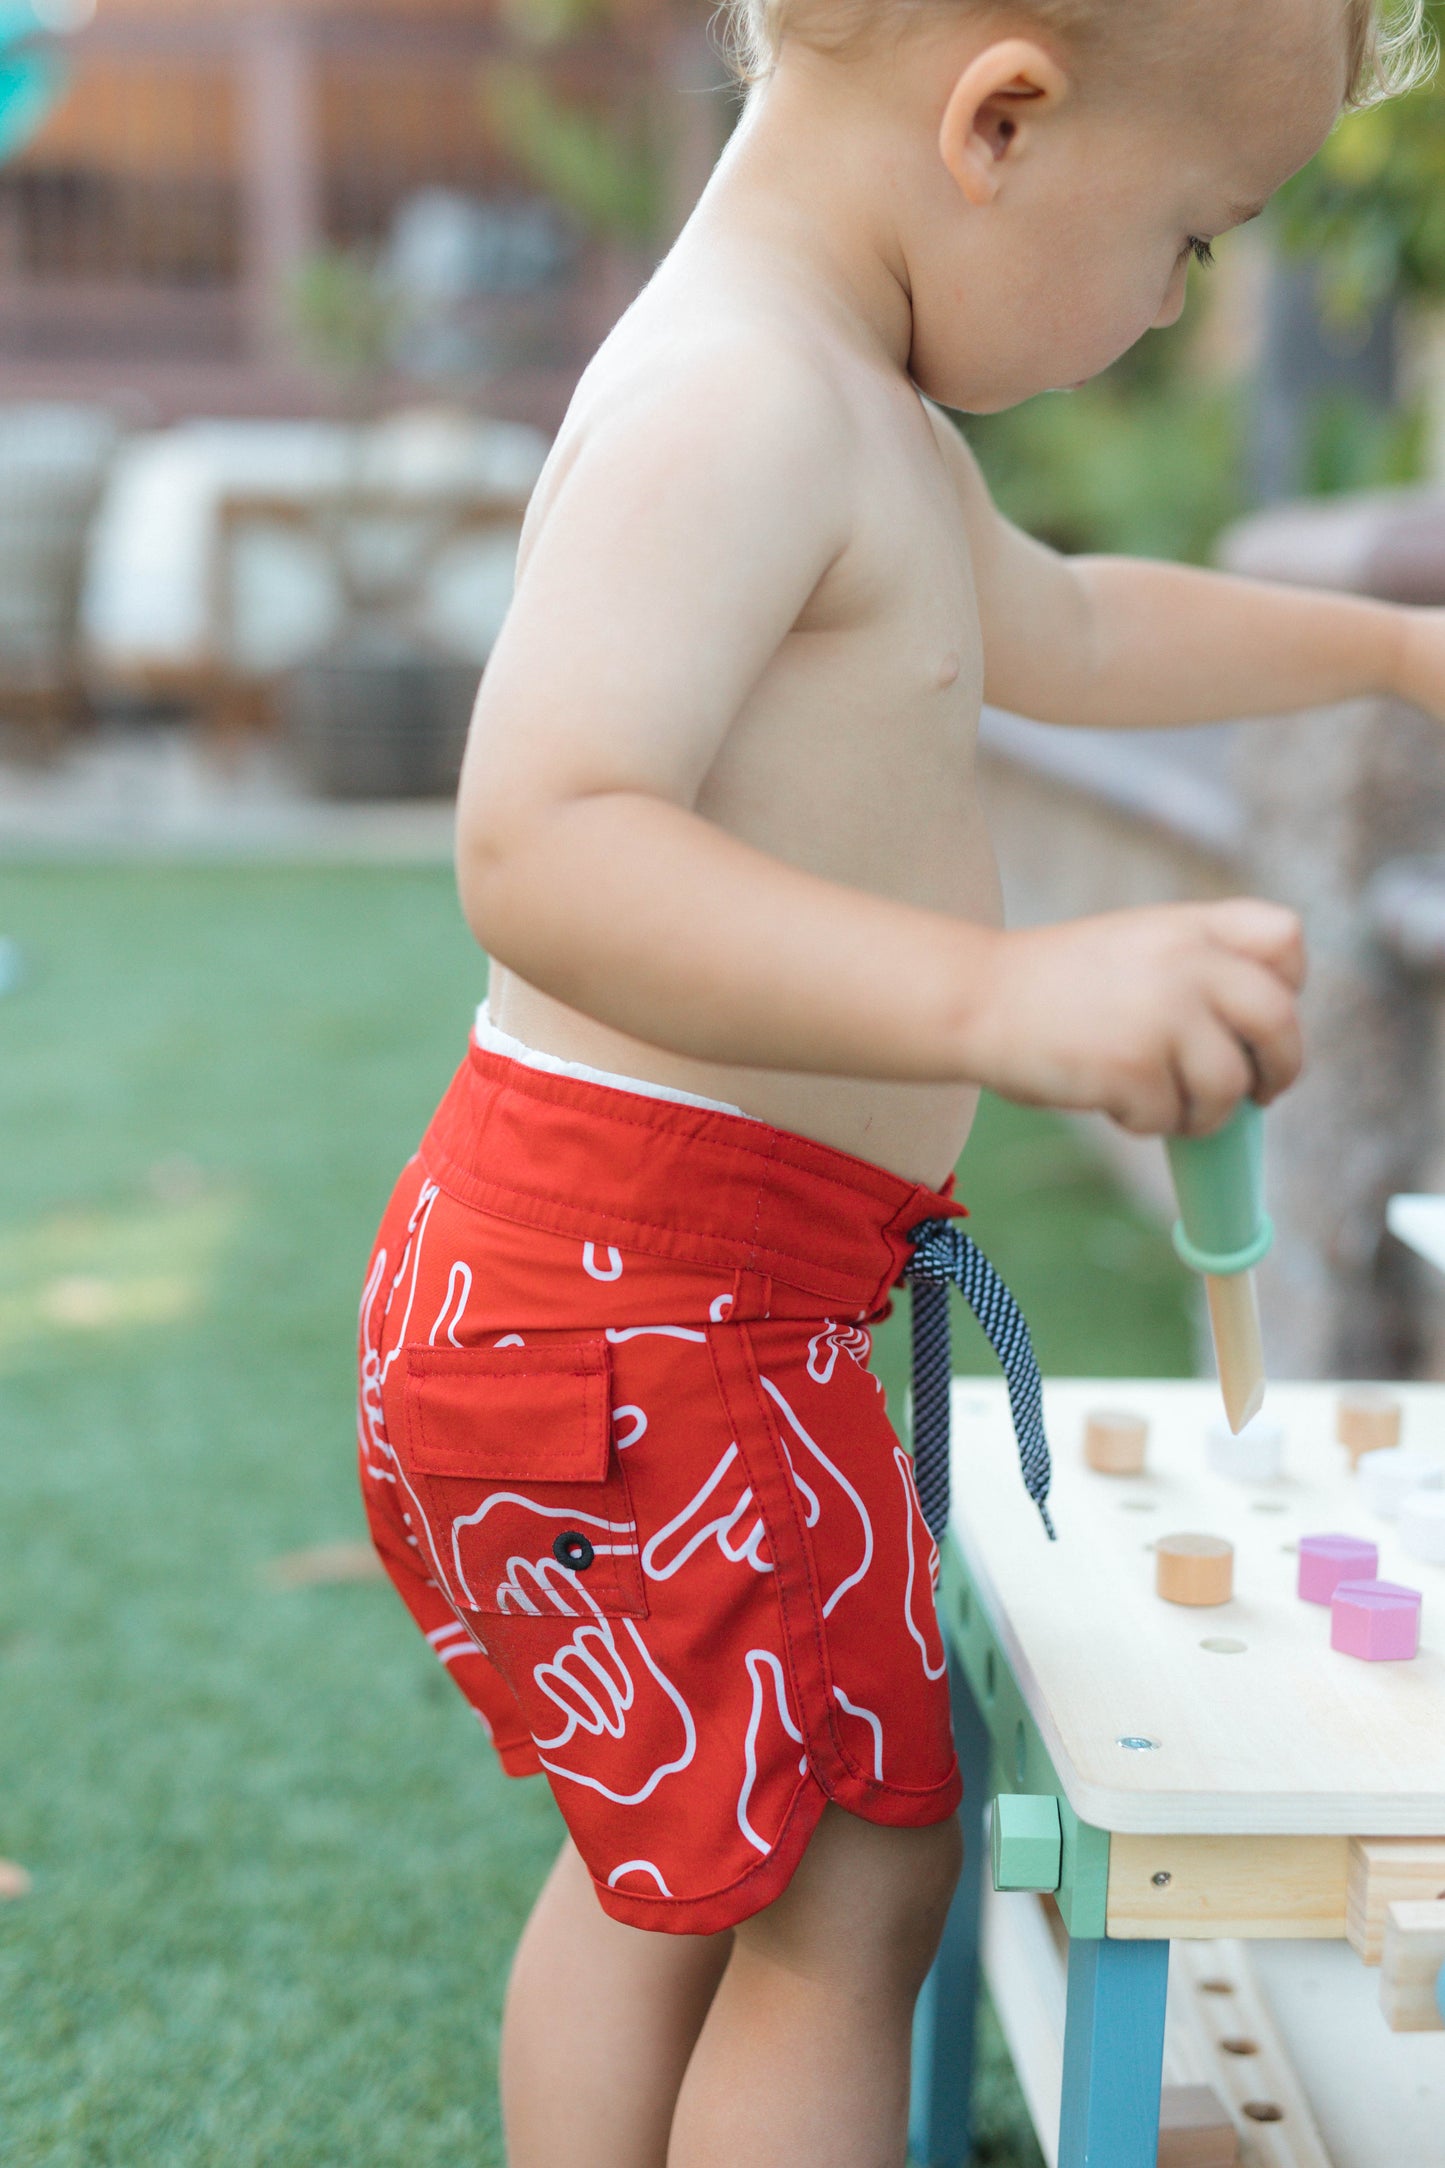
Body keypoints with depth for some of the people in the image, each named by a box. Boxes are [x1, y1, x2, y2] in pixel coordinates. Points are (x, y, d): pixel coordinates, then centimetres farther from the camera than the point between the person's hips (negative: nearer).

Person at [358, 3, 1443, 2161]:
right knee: (853, 1886, 2)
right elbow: (542, 854, -35)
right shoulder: (738, 401, -22)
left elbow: (1057, 625, 32)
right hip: (636, 1307, -11)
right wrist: (1003, 993, -43)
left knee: (672, 1859, 23)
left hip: (654, 1307, 11)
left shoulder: (845, 403, 14)